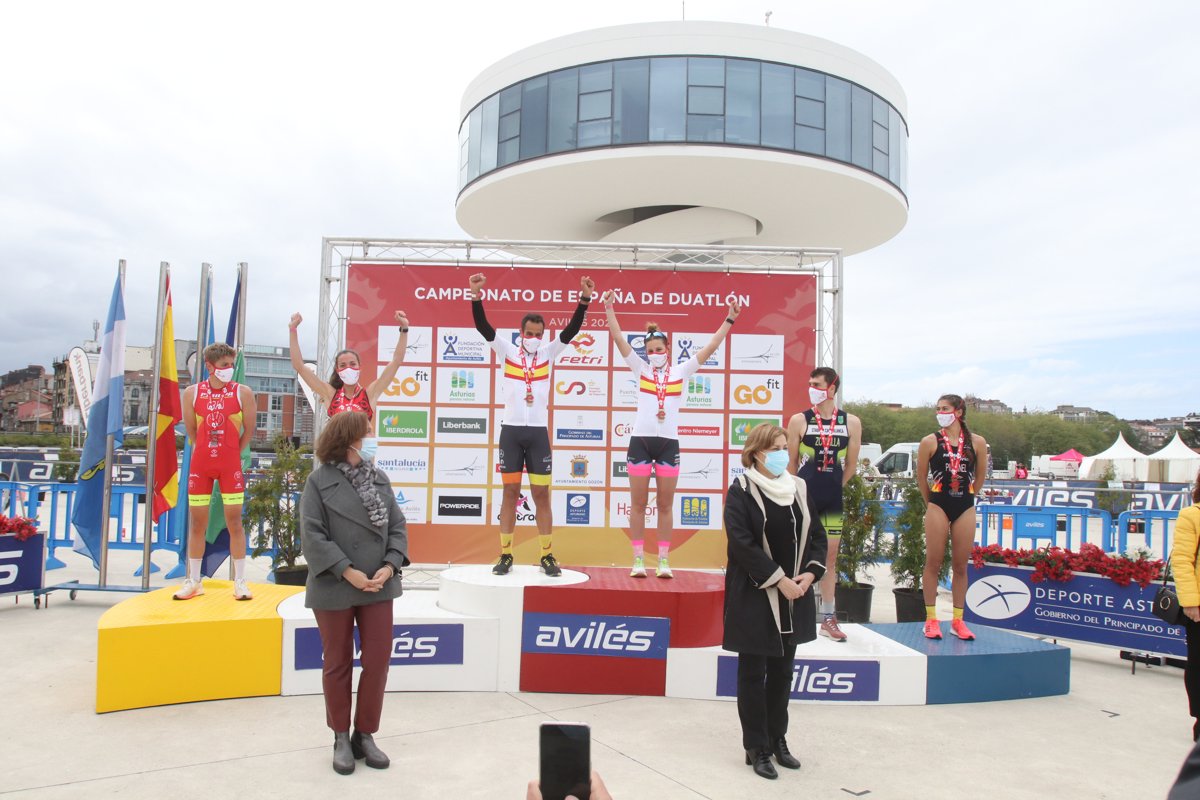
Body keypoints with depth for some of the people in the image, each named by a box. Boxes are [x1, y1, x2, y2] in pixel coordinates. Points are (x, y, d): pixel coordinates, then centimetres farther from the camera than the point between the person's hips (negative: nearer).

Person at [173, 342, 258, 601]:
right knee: (197, 522, 7)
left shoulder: (243, 393, -3)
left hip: (230, 464, -2)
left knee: (234, 521, -1)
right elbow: (191, 431, 9)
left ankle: (240, 581, 5)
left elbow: (249, 430, 1)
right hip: (200, 463, 2)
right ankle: (194, 581, 17)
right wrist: (208, 451, 10)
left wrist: (231, 452, 6)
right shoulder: (192, 393, 2)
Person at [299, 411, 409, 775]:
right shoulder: (320, 480, -8)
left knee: (378, 661, 5)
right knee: (338, 664, 11)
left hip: (378, 586, 4)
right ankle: (341, 737, 27)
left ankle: (365, 735, 22)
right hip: (335, 589, -4)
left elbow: (397, 526, 5)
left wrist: (390, 565, -10)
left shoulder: (379, 478, 5)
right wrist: (348, 572, -18)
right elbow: (312, 535, -14)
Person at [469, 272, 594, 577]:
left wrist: (585, 299, -15)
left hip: (538, 432, 1)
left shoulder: (548, 353, 7)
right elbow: (483, 327, -8)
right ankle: (505, 555, 10)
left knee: (542, 494, 3)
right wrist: (477, 296, -21)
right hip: (511, 431, -1)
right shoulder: (506, 351, 4)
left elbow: (572, 329, -3)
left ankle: (547, 556, 9)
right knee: (510, 493, 5)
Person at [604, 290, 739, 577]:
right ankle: (638, 559, 10)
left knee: (666, 505, 5)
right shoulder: (641, 369, 7)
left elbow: (710, 348, 7)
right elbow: (620, 340, 2)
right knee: (638, 504, 3)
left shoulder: (681, 371, 8)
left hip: (669, 443, 0)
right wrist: (609, 309, -2)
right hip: (640, 441, 0)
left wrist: (729, 320, 5)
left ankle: (664, 560, 11)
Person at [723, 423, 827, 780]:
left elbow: (817, 535, 10)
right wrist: (779, 580, -19)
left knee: (782, 671, 15)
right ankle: (757, 748, 16)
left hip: (794, 596, 6)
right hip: (754, 596, -5)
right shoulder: (741, 491, -10)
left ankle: (778, 740, 28)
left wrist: (810, 573, -6)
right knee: (753, 673, 5)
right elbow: (742, 543, -17)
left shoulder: (799, 488, 7)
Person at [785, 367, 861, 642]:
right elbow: (791, 463, 1)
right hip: (803, 498, -2)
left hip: (832, 501, 2)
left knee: (830, 558, 9)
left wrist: (831, 488, 10)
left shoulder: (851, 423, 1)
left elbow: (851, 465, 8)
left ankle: (828, 619, 19)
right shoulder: (799, 420, -4)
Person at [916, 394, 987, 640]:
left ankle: (958, 620, 16)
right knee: (933, 564, 2)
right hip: (938, 507, -2)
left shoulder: (977, 442, 1)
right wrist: (931, 504, 10)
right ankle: (931, 619, 8)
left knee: (960, 566, 8)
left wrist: (966, 498, 14)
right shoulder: (930, 442, -3)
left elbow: (980, 477, 13)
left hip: (965, 508, 2)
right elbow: (921, 477, 5)